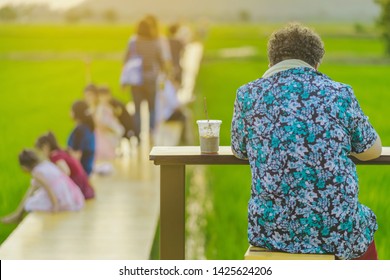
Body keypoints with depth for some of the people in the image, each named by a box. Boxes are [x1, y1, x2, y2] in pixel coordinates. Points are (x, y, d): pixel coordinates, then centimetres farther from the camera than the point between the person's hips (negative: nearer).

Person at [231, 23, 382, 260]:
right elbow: (373, 149, 14)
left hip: (272, 231, 1)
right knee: (365, 220, 34)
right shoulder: (340, 94, -2)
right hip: (337, 232, -1)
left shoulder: (249, 95, -1)